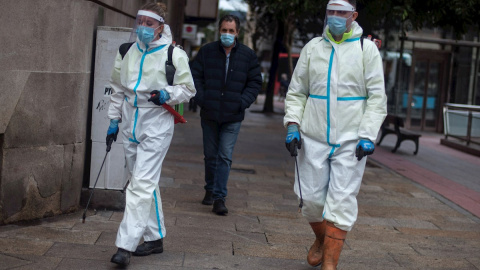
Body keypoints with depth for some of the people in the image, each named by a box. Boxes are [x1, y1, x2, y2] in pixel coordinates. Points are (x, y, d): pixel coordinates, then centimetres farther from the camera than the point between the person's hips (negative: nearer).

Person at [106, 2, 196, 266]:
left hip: (156, 127, -6)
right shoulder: (127, 52, 8)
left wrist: (167, 95, -20)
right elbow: (117, 88, 17)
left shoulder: (174, 54, -7)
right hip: (131, 125, 6)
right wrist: (113, 119, 13)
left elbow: (187, 89, -1)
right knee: (142, 182, 13)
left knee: (142, 183, -13)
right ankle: (155, 238, 26)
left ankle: (126, 245, -15)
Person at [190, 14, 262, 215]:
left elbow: (255, 82, 6)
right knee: (210, 154, 12)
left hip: (233, 117, -1)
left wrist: (242, 103, -6)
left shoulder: (248, 55, 2)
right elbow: (195, 76, 7)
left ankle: (219, 197, -4)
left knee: (225, 156, -6)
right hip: (209, 114, 2)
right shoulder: (206, 52, 4)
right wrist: (201, 99, -7)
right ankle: (210, 189, 30)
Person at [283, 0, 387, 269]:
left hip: (351, 140, -3)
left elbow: (377, 97, -2)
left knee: (342, 202, -6)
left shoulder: (367, 49, 0)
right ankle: (321, 240, 36)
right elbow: (296, 92, 13)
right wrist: (293, 125, 0)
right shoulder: (313, 47, 8)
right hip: (313, 137, 3)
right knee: (311, 198, 8)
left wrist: (368, 135, -11)